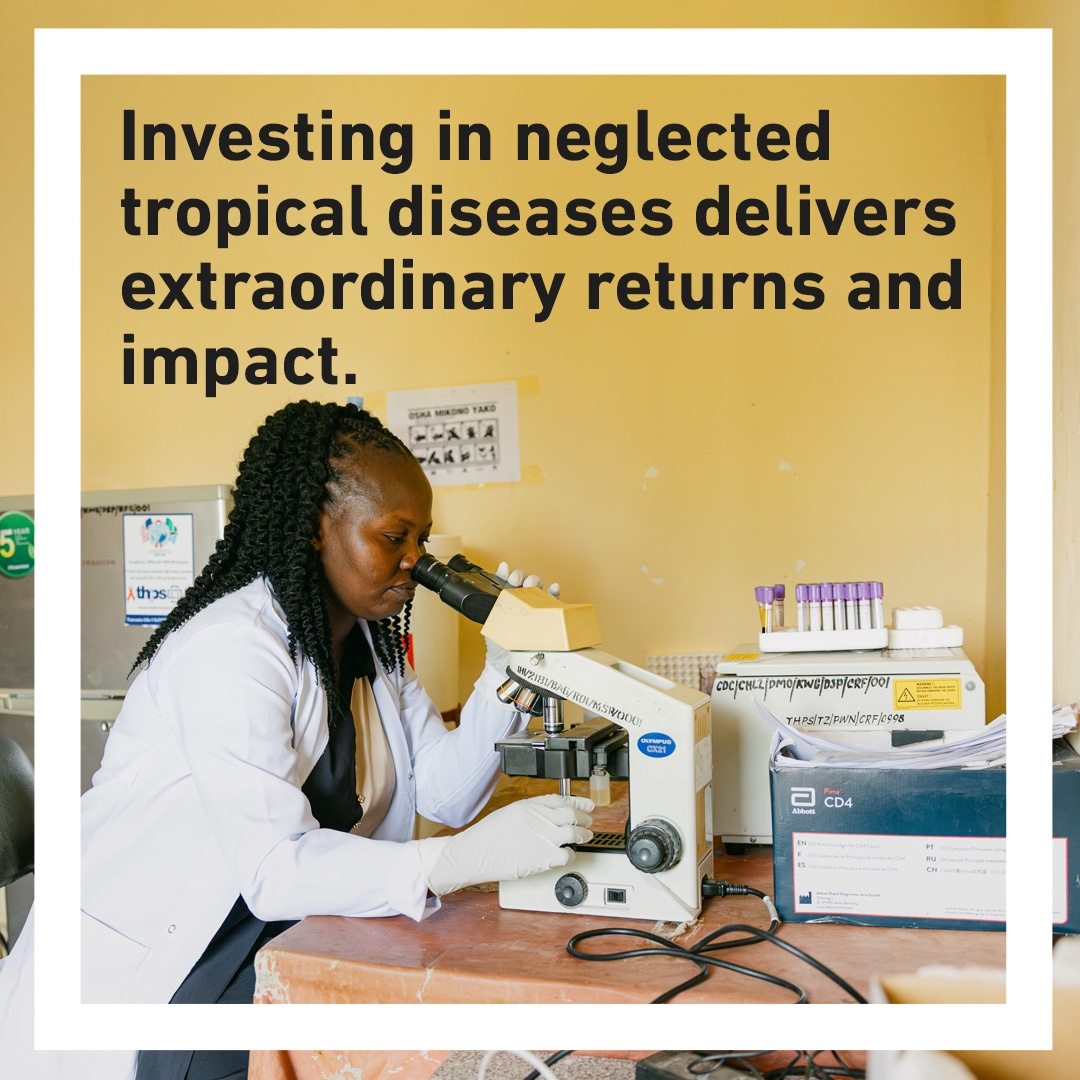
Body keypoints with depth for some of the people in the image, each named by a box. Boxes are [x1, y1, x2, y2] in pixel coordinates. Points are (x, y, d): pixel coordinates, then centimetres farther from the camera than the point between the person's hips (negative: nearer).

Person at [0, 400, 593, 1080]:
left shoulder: (374, 640, 4)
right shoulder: (230, 648, -24)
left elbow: (446, 794, 1)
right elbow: (273, 868, -32)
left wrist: (506, 669, -11)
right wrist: (466, 858, -40)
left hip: (282, 940, 7)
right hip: (143, 963, -7)